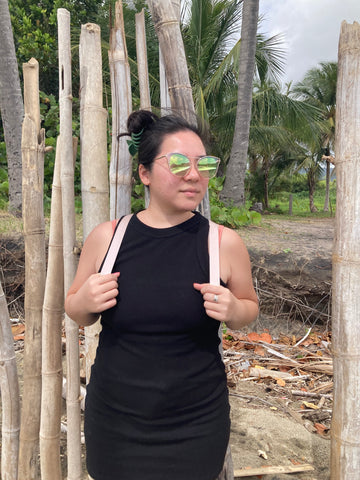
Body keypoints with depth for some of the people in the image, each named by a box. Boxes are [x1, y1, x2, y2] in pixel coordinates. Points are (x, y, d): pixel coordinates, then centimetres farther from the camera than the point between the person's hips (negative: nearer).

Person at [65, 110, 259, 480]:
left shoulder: (225, 242, -10)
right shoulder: (106, 237, -7)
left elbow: (249, 307, 6)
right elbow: (76, 314, 6)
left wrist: (233, 311, -16)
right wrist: (84, 302, -16)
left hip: (195, 425, -1)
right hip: (114, 420, 2)